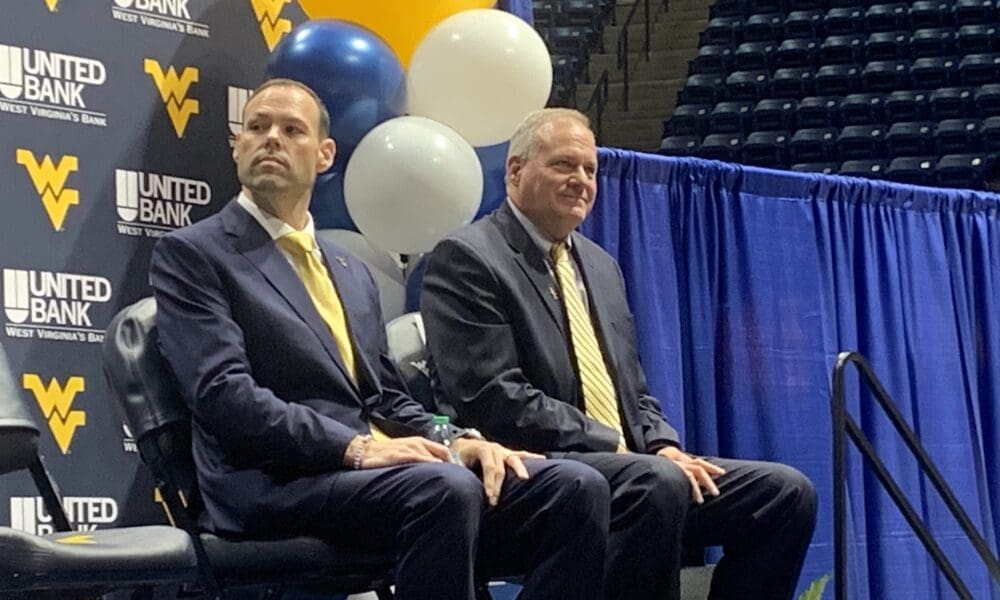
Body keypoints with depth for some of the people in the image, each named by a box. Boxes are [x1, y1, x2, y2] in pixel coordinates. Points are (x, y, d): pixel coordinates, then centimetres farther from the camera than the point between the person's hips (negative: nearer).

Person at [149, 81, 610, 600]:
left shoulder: (352, 272, 26)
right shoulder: (190, 255, 4)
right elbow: (224, 393, -10)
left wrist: (457, 441, 0)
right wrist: (356, 447, -20)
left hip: (378, 469, 7)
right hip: (275, 484, -7)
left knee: (576, 489, -16)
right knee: (445, 490, -37)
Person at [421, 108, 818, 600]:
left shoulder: (601, 265, 22)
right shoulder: (466, 259, -4)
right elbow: (492, 399, -15)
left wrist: (663, 446, 0)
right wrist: (617, 447, -17)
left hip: (630, 467, 8)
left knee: (787, 492, -8)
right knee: (659, 484, -36)